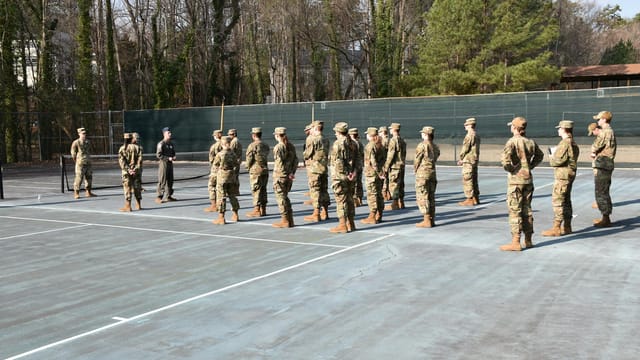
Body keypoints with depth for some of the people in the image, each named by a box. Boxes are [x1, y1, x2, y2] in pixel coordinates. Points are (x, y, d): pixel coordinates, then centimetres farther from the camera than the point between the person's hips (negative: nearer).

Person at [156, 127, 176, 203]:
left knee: (170, 181, 10)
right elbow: (158, 155, -16)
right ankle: (159, 197, -5)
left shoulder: (171, 144, 15)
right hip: (163, 163, -8)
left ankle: (168, 196, 19)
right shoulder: (161, 144, -10)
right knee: (162, 181, -8)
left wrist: (174, 157, 3)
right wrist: (168, 158, -19)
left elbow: (173, 153, 25)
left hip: (170, 164, 8)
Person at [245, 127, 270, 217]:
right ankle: (263, 209, 15)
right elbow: (265, 156, 11)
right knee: (263, 190, 11)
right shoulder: (266, 146, 10)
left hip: (255, 170, -7)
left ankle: (257, 210, -2)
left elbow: (249, 158, -13)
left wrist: (248, 166, 6)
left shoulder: (252, 145, -13)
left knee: (256, 190, -3)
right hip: (265, 169, 7)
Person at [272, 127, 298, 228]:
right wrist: (292, 172, 4)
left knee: (281, 197, 1)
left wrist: (289, 174, -13)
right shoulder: (291, 146, 9)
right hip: (289, 176, 7)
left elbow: (280, 162, -19)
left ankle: (285, 220, 2)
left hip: (280, 175, -7)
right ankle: (290, 219, 18)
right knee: (285, 196, 17)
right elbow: (295, 160, 8)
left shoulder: (278, 147, -14)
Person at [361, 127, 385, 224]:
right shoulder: (380, 145, 11)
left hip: (371, 173, -8)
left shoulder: (370, 146, -15)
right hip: (379, 173, 8)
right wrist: (381, 171, 8)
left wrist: (379, 172, -16)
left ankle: (372, 217, -4)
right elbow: (384, 158, 12)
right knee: (379, 194, 12)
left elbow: (373, 161, -20)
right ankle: (379, 216, 18)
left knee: (371, 194, -5)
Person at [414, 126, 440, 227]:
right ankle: (432, 220, 14)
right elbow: (435, 159, 10)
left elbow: (417, 160, -8)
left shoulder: (422, 145, -13)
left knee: (422, 197, -3)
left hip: (422, 173, -8)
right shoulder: (435, 147, 9)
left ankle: (426, 220, -6)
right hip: (432, 172, 8)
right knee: (431, 197, 12)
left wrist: (415, 169, 9)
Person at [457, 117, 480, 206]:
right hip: (475, 161, 10)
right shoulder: (476, 135, 14)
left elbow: (465, 149, -16)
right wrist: (462, 159, 15)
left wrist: (460, 159, -2)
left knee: (467, 180, -6)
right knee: (474, 180, 14)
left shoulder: (469, 135, -16)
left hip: (468, 161, -10)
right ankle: (476, 198, 18)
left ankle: (470, 200, -6)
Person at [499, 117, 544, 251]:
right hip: (528, 179, 7)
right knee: (527, 209, 13)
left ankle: (515, 242, -4)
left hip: (515, 179, -6)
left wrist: (509, 168, -7)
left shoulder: (512, 141, -13)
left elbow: (505, 160, -25)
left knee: (515, 211, -4)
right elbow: (540, 155, 24)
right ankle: (528, 240, 19)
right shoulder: (531, 142, 8)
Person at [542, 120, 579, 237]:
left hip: (563, 175, -10)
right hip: (570, 174, 10)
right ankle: (567, 227, 21)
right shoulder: (573, 143, 14)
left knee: (557, 201, -7)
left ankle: (556, 228, -6)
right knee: (566, 201, 15)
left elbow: (560, 160, -22)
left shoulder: (565, 143, -17)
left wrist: (551, 158, -3)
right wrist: (554, 157, 9)